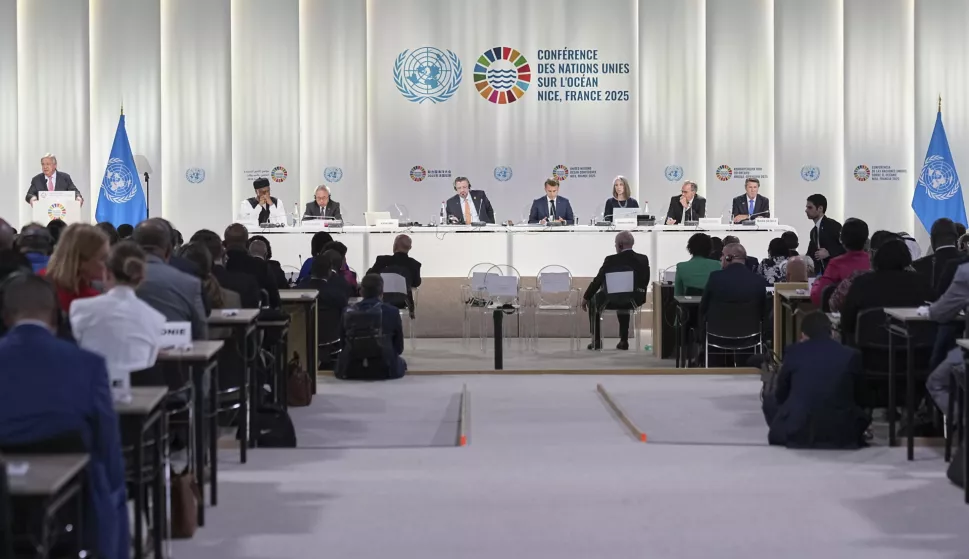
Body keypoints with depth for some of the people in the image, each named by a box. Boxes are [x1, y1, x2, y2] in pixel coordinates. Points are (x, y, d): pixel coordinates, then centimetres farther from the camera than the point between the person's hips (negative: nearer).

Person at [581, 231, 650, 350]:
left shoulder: (611, 260, -14)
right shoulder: (643, 259, -4)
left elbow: (598, 281, -7)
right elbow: (645, 281, 8)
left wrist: (586, 298, 5)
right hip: (635, 300, 4)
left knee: (593, 300, 27)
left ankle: (597, 341, 25)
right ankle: (624, 340, 33)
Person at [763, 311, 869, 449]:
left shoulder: (793, 352, 0)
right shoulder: (852, 355, 2)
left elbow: (780, 395, 11)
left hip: (797, 432, -2)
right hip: (841, 434, 3)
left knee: (770, 400, 25)